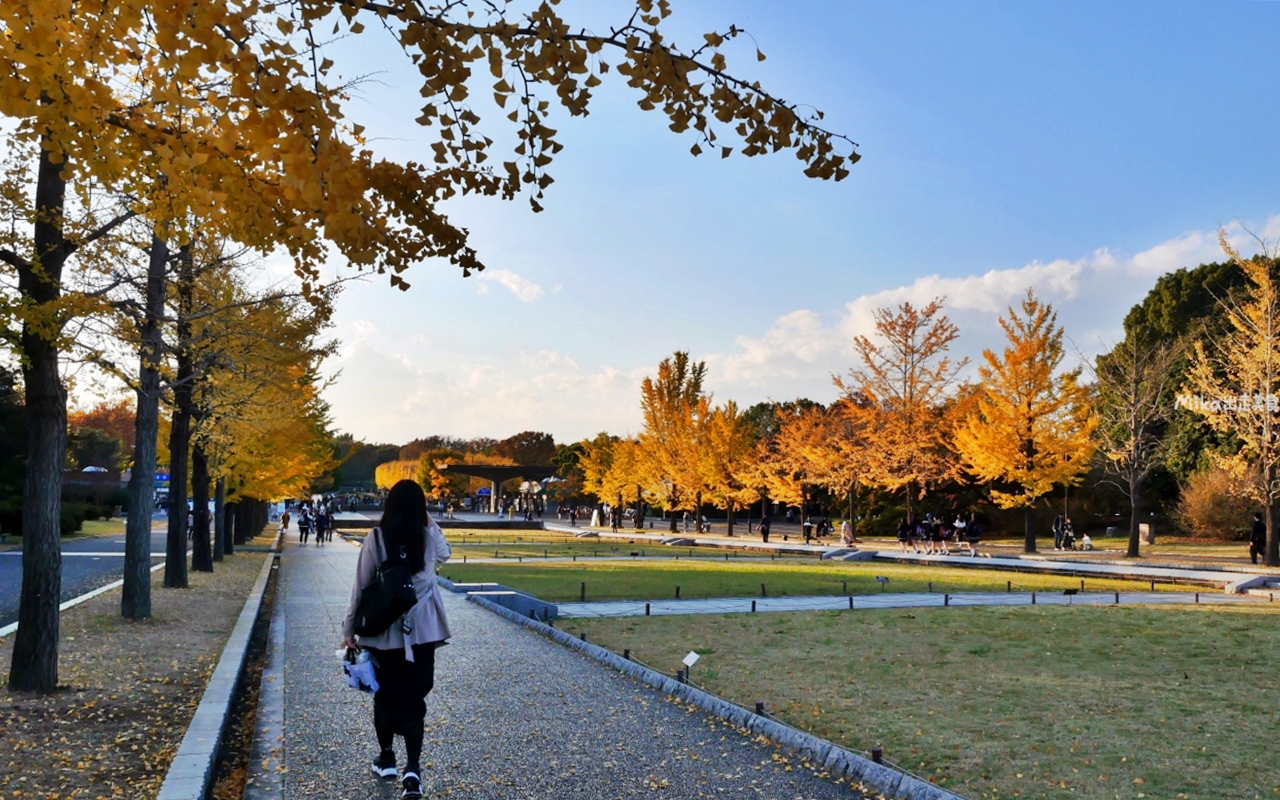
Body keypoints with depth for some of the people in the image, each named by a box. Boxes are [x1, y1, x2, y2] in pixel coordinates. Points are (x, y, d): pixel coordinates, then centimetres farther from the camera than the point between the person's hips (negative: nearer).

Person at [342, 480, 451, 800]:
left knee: (386, 693, 17)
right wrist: (431, 523, 11)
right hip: (421, 629, 1)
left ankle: (386, 759, 30)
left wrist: (350, 628, 2)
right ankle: (413, 768, -8)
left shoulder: (376, 537, -8)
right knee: (414, 697, 4)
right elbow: (446, 554, 21)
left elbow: (361, 585, -5)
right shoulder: (429, 536, -3)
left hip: (384, 629, 0)